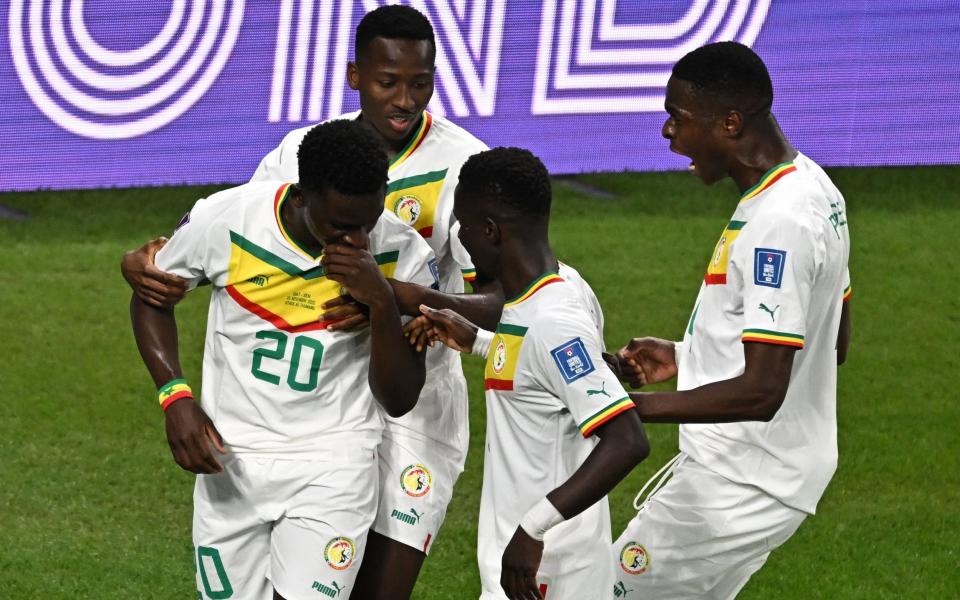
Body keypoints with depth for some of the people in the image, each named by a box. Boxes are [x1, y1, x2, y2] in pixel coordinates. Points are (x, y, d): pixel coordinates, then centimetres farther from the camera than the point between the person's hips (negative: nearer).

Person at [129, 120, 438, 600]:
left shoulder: (400, 254, -13)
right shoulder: (223, 222, -14)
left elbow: (400, 401, -8)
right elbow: (151, 295, 6)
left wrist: (383, 303, -24)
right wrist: (175, 398, -7)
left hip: (332, 468, -1)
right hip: (229, 464, 1)